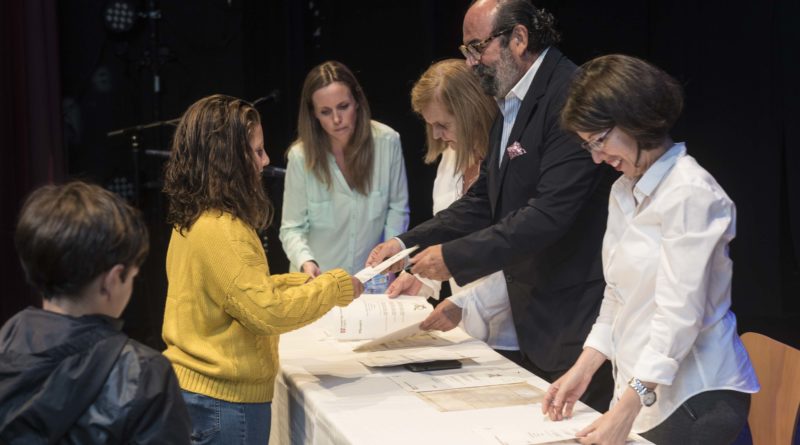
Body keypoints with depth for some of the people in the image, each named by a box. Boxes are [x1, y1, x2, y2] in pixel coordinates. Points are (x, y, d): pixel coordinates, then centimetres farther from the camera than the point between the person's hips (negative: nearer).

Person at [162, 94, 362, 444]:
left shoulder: (194, 220, 7)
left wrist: (307, 282, 8)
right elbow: (267, 311, -24)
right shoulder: (221, 230, -23)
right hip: (226, 401, -9)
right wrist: (335, 288, -12)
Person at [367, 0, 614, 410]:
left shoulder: (570, 96, -19)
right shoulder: (509, 103, 12)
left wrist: (454, 257, -21)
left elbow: (550, 212, -25)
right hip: (533, 319, 9)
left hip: (574, 320, -9)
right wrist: (408, 243, 2)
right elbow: (483, 201, 14)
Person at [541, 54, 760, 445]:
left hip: (694, 398, -8)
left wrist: (627, 409, -26)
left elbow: (679, 315, -22)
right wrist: (583, 369, 4)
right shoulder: (623, 192, 10)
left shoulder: (689, 193, -17)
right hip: (643, 391, 8)